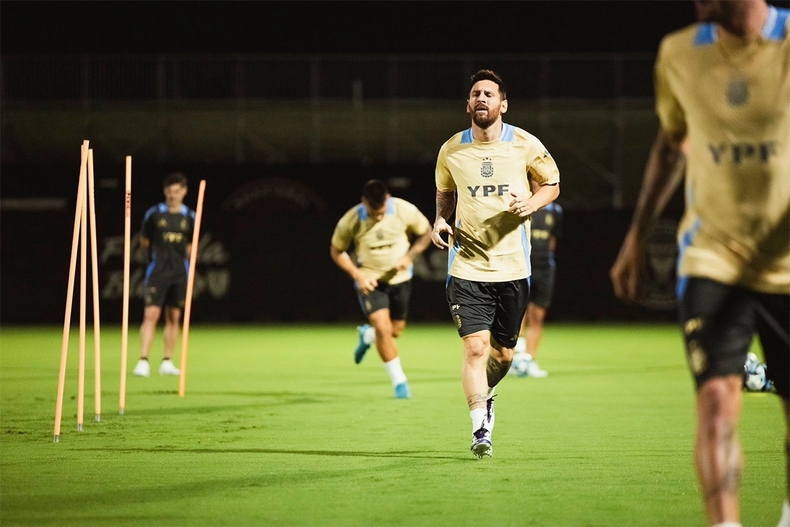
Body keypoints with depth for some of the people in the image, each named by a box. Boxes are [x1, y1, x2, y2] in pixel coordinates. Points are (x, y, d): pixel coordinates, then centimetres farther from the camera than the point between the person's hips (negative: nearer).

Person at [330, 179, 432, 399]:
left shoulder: (405, 211, -19)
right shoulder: (351, 221, -22)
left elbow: (426, 233, -1)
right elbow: (336, 251, -5)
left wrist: (409, 257, -16)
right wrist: (357, 275, -17)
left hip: (399, 278, 3)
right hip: (369, 280, -3)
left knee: (396, 330, 12)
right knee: (383, 328, -18)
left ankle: (367, 334, 48)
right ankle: (399, 382, -5)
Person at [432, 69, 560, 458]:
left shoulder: (526, 146, -2)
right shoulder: (451, 150, 2)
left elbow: (551, 184, 12)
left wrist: (531, 204, -9)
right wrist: (440, 220, 0)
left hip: (513, 266, 1)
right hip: (466, 265, -1)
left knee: (503, 353, 10)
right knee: (475, 347, -15)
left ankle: (484, 394, 43)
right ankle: (480, 429, -9)